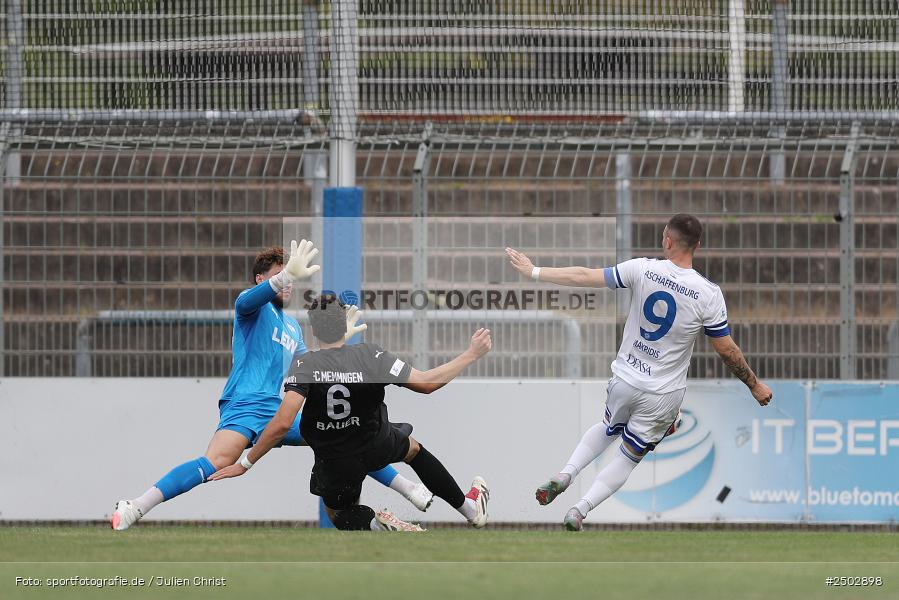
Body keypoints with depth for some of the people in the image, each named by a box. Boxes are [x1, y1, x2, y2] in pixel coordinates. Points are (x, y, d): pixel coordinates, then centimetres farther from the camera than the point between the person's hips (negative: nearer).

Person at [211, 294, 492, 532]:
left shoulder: (304, 365, -23)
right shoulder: (371, 356, -19)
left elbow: (282, 423, -31)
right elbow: (427, 383, -16)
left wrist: (245, 464, -22)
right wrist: (471, 354, -5)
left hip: (335, 463, -2)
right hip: (377, 445, 2)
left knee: (338, 513, 28)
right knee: (413, 447, 36)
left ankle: (375, 524, -7)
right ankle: (470, 507, 45)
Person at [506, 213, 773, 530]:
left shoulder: (642, 270, -14)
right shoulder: (709, 294, -16)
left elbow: (584, 277, -8)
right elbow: (727, 350, -8)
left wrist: (534, 271, 4)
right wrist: (755, 385, 7)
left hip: (624, 379, 2)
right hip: (663, 395, -2)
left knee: (608, 429, 32)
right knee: (628, 457, 16)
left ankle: (565, 474, 12)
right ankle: (581, 509, 0)